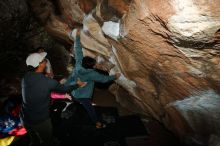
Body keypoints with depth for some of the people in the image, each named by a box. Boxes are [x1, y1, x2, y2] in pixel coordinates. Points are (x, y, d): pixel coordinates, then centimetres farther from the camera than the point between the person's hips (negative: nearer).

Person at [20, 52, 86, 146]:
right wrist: (78, 84, 12)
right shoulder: (48, 82, -23)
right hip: (41, 121, -5)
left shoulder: (25, 78, -8)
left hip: (25, 119, 5)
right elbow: (65, 89, -7)